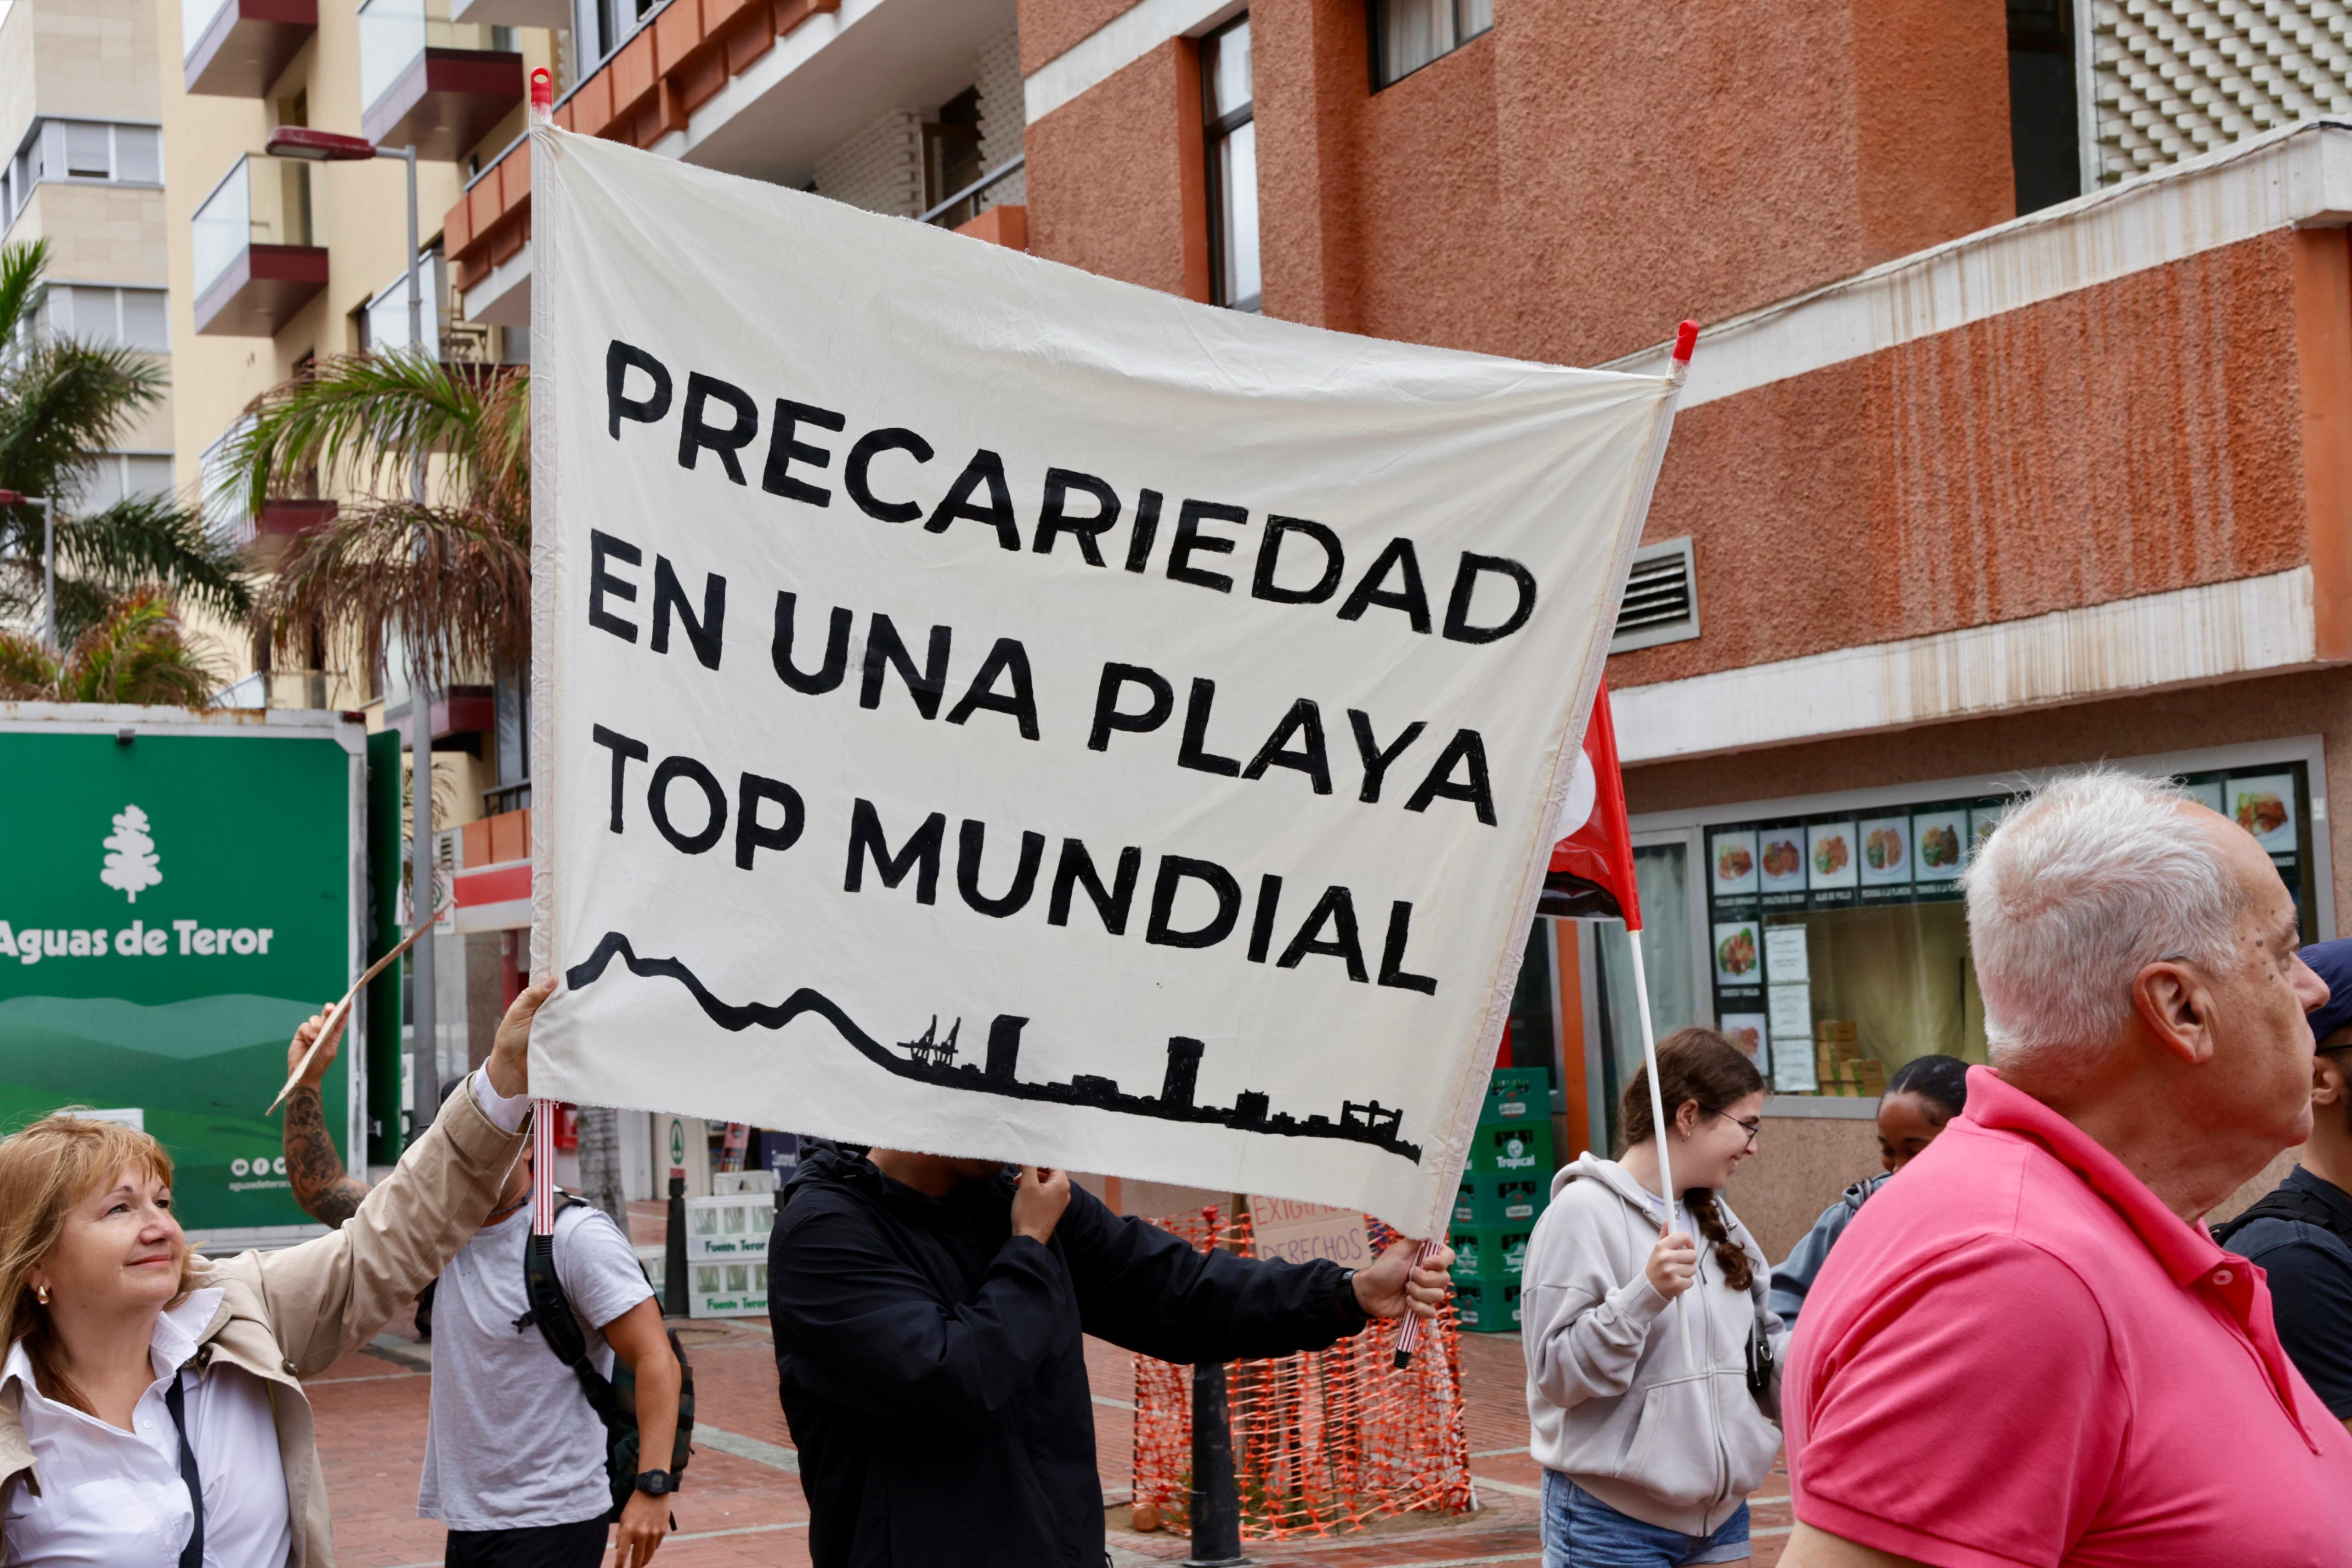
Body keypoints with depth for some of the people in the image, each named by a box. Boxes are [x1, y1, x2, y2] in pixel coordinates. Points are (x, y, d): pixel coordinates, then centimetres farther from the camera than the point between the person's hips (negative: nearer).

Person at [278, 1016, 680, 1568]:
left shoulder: (575, 1237, -11)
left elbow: (657, 1362, -17)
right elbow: (320, 1189, 14)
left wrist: (653, 1486, -26)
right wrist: (307, 1083, 3)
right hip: (468, 1521, 7)